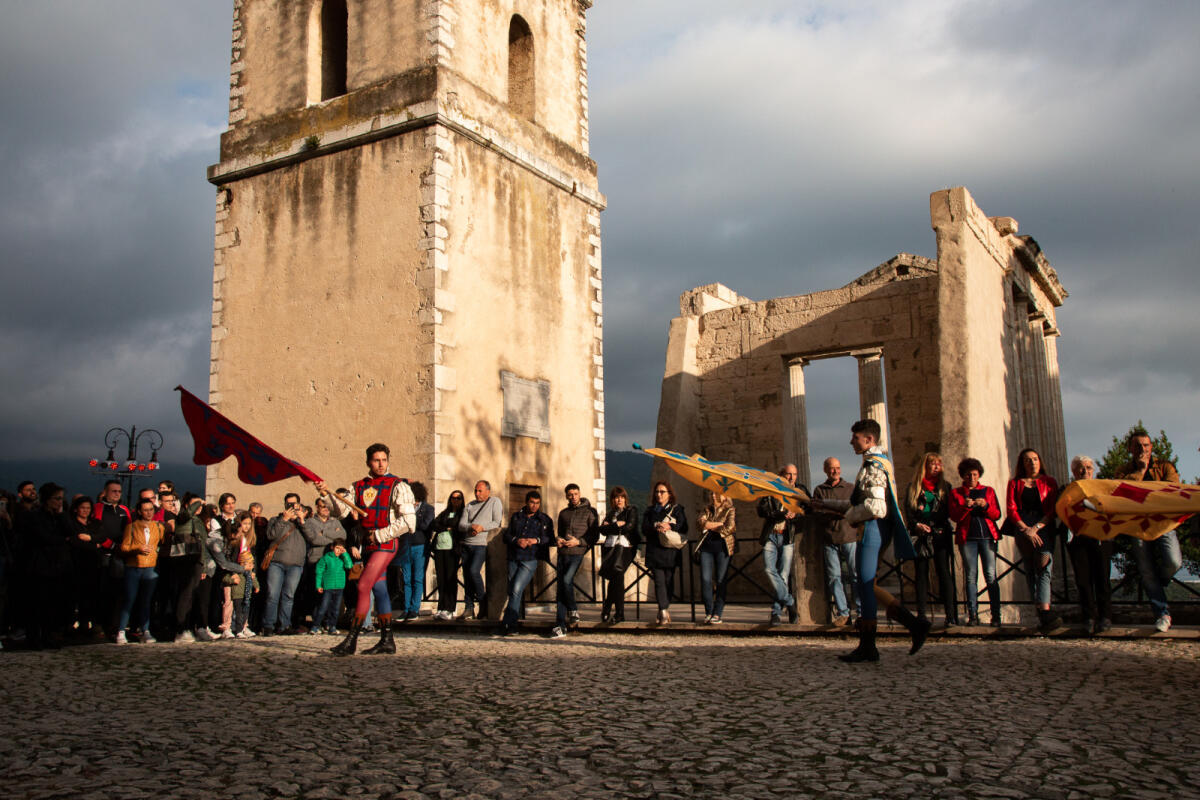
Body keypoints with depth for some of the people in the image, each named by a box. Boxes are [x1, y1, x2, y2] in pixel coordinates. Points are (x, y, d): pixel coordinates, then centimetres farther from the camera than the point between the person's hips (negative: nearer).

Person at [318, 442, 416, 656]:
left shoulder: (397, 486, -7)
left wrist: (380, 535, -14)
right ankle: (387, 640, 18)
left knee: (364, 586, -12)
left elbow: (408, 520, -13)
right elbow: (342, 510, 0)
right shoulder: (359, 486, 11)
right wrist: (327, 494, -17)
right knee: (378, 589, 10)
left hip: (386, 544, -6)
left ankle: (351, 640, -9)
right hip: (369, 544, 6)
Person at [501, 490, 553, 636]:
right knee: (512, 591, 6)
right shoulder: (516, 517, 16)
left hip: (530, 560, -4)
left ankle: (507, 624, -16)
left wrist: (537, 540, -15)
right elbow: (506, 536, 11)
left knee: (516, 590, -16)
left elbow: (550, 539, 2)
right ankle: (515, 618, 20)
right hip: (513, 558, 4)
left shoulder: (545, 520, 8)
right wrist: (517, 540, -9)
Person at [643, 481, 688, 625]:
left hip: (671, 551, -1)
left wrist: (669, 527, -16)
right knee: (659, 581, -10)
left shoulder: (677, 509, 11)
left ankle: (664, 609, 14)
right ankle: (664, 612, -17)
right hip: (654, 552, 1)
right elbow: (644, 528, 6)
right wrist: (656, 526, -12)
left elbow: (683, 527, -2)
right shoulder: (650, 511, 18)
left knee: (668, 581, 1)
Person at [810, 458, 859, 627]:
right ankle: (843, 613, 4)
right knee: (834, 576, -1)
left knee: (856, 575, -5)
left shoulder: (851, 488, 14)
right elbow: (816, 516, 3)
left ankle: (861, 612, 0)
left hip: (850, 537, -1)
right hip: (829, 540, 1)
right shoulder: (819, 490, 13)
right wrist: (836, 512, -12)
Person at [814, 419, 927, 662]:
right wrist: (828, 505, 24)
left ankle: (867, 648, 1)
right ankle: (914, 624, 10)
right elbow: (862, 501, 25)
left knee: (865, 586, -5)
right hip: (879, 531, 10)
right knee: (868, 586, 13)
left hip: (872, 529, -10)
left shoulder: (873, 465, -14)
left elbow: (875, 507, -24)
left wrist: (850, 516, -8)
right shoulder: (881, 461, 18)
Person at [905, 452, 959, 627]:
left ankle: (951, 616, -10)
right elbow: (908, 510, 7)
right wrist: (916, 525, -11)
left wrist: (928, 524, -11)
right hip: (921, 536, 1)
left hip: (940, 535, -1)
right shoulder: (913, 487, 11)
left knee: (944, 573, -9)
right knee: (921, 575, 2)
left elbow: (948, 511, 5)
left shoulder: (945, 486, 11)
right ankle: (922, 614, 6)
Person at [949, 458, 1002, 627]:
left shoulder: (988, 491, 16)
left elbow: (997, 514, 8)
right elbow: (954, 517, 4)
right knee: (970, 576, -4)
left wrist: (985, 506, -11)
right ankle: (972, 615, -3)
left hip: (987, 536, 0)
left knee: (990, 576, -8)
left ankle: (996, 615, -6)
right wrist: (965, 506, -14)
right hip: (967, 538, 0)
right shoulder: (956, 493, 14)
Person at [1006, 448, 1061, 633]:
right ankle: (1043, 613, -8)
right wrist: (1026, 529, -9)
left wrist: (1036, 527, -9)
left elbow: (1053, 510, 6)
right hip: (1023, 526, 2)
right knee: (1030, 569, -7)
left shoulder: (1049, 482, 16)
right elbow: (1011, 509, 6)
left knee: (1044, 569, -19)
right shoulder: (1015, 484, 18)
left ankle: (1044, 612, -34)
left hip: (1044, 526, -2)